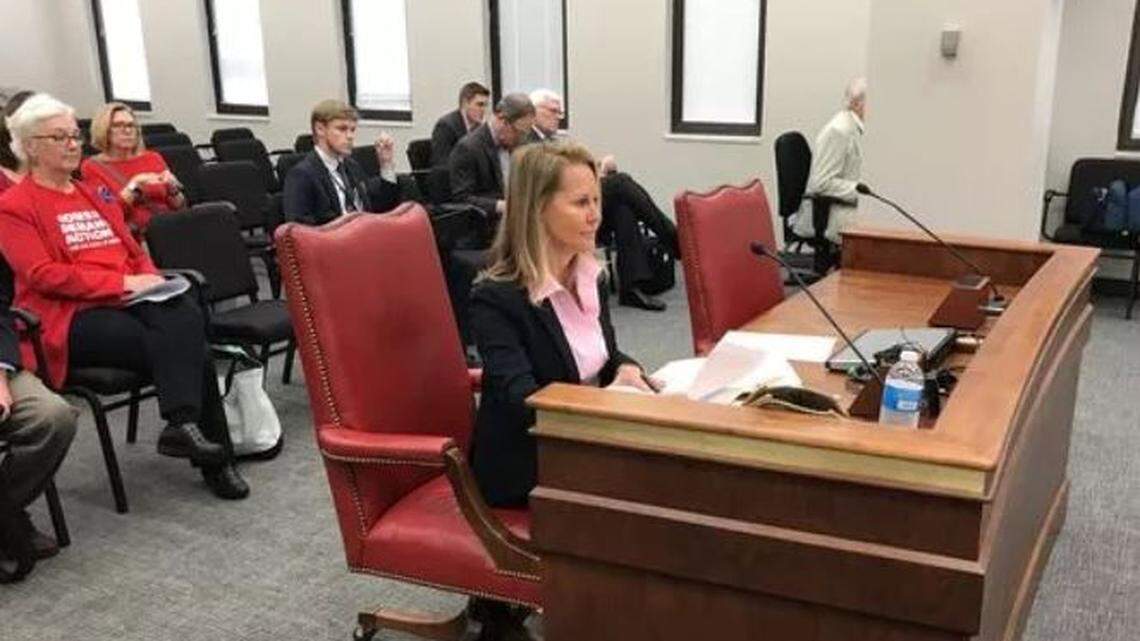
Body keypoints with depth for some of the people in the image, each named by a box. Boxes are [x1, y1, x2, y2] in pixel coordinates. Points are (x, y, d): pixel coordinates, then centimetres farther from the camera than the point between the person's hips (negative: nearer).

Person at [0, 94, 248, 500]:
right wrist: (122, 282, -16)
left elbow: (134, 252, 25)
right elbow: (43, 274, -9)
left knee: (187, 316, -31)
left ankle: (183, 424, -34)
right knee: (186, 348, -29)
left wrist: (150, 278, 0)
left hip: (130, 300, 5)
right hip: (71, 316, -5)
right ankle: (212, 454, -26)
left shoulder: (95, 196, 25)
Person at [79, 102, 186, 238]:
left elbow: (179, 208, 14)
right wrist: (134, 186, -14)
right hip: (131, 236, -3)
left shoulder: (153, 158, 16)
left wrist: (173, 189, -6)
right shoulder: (93, 166, 7)